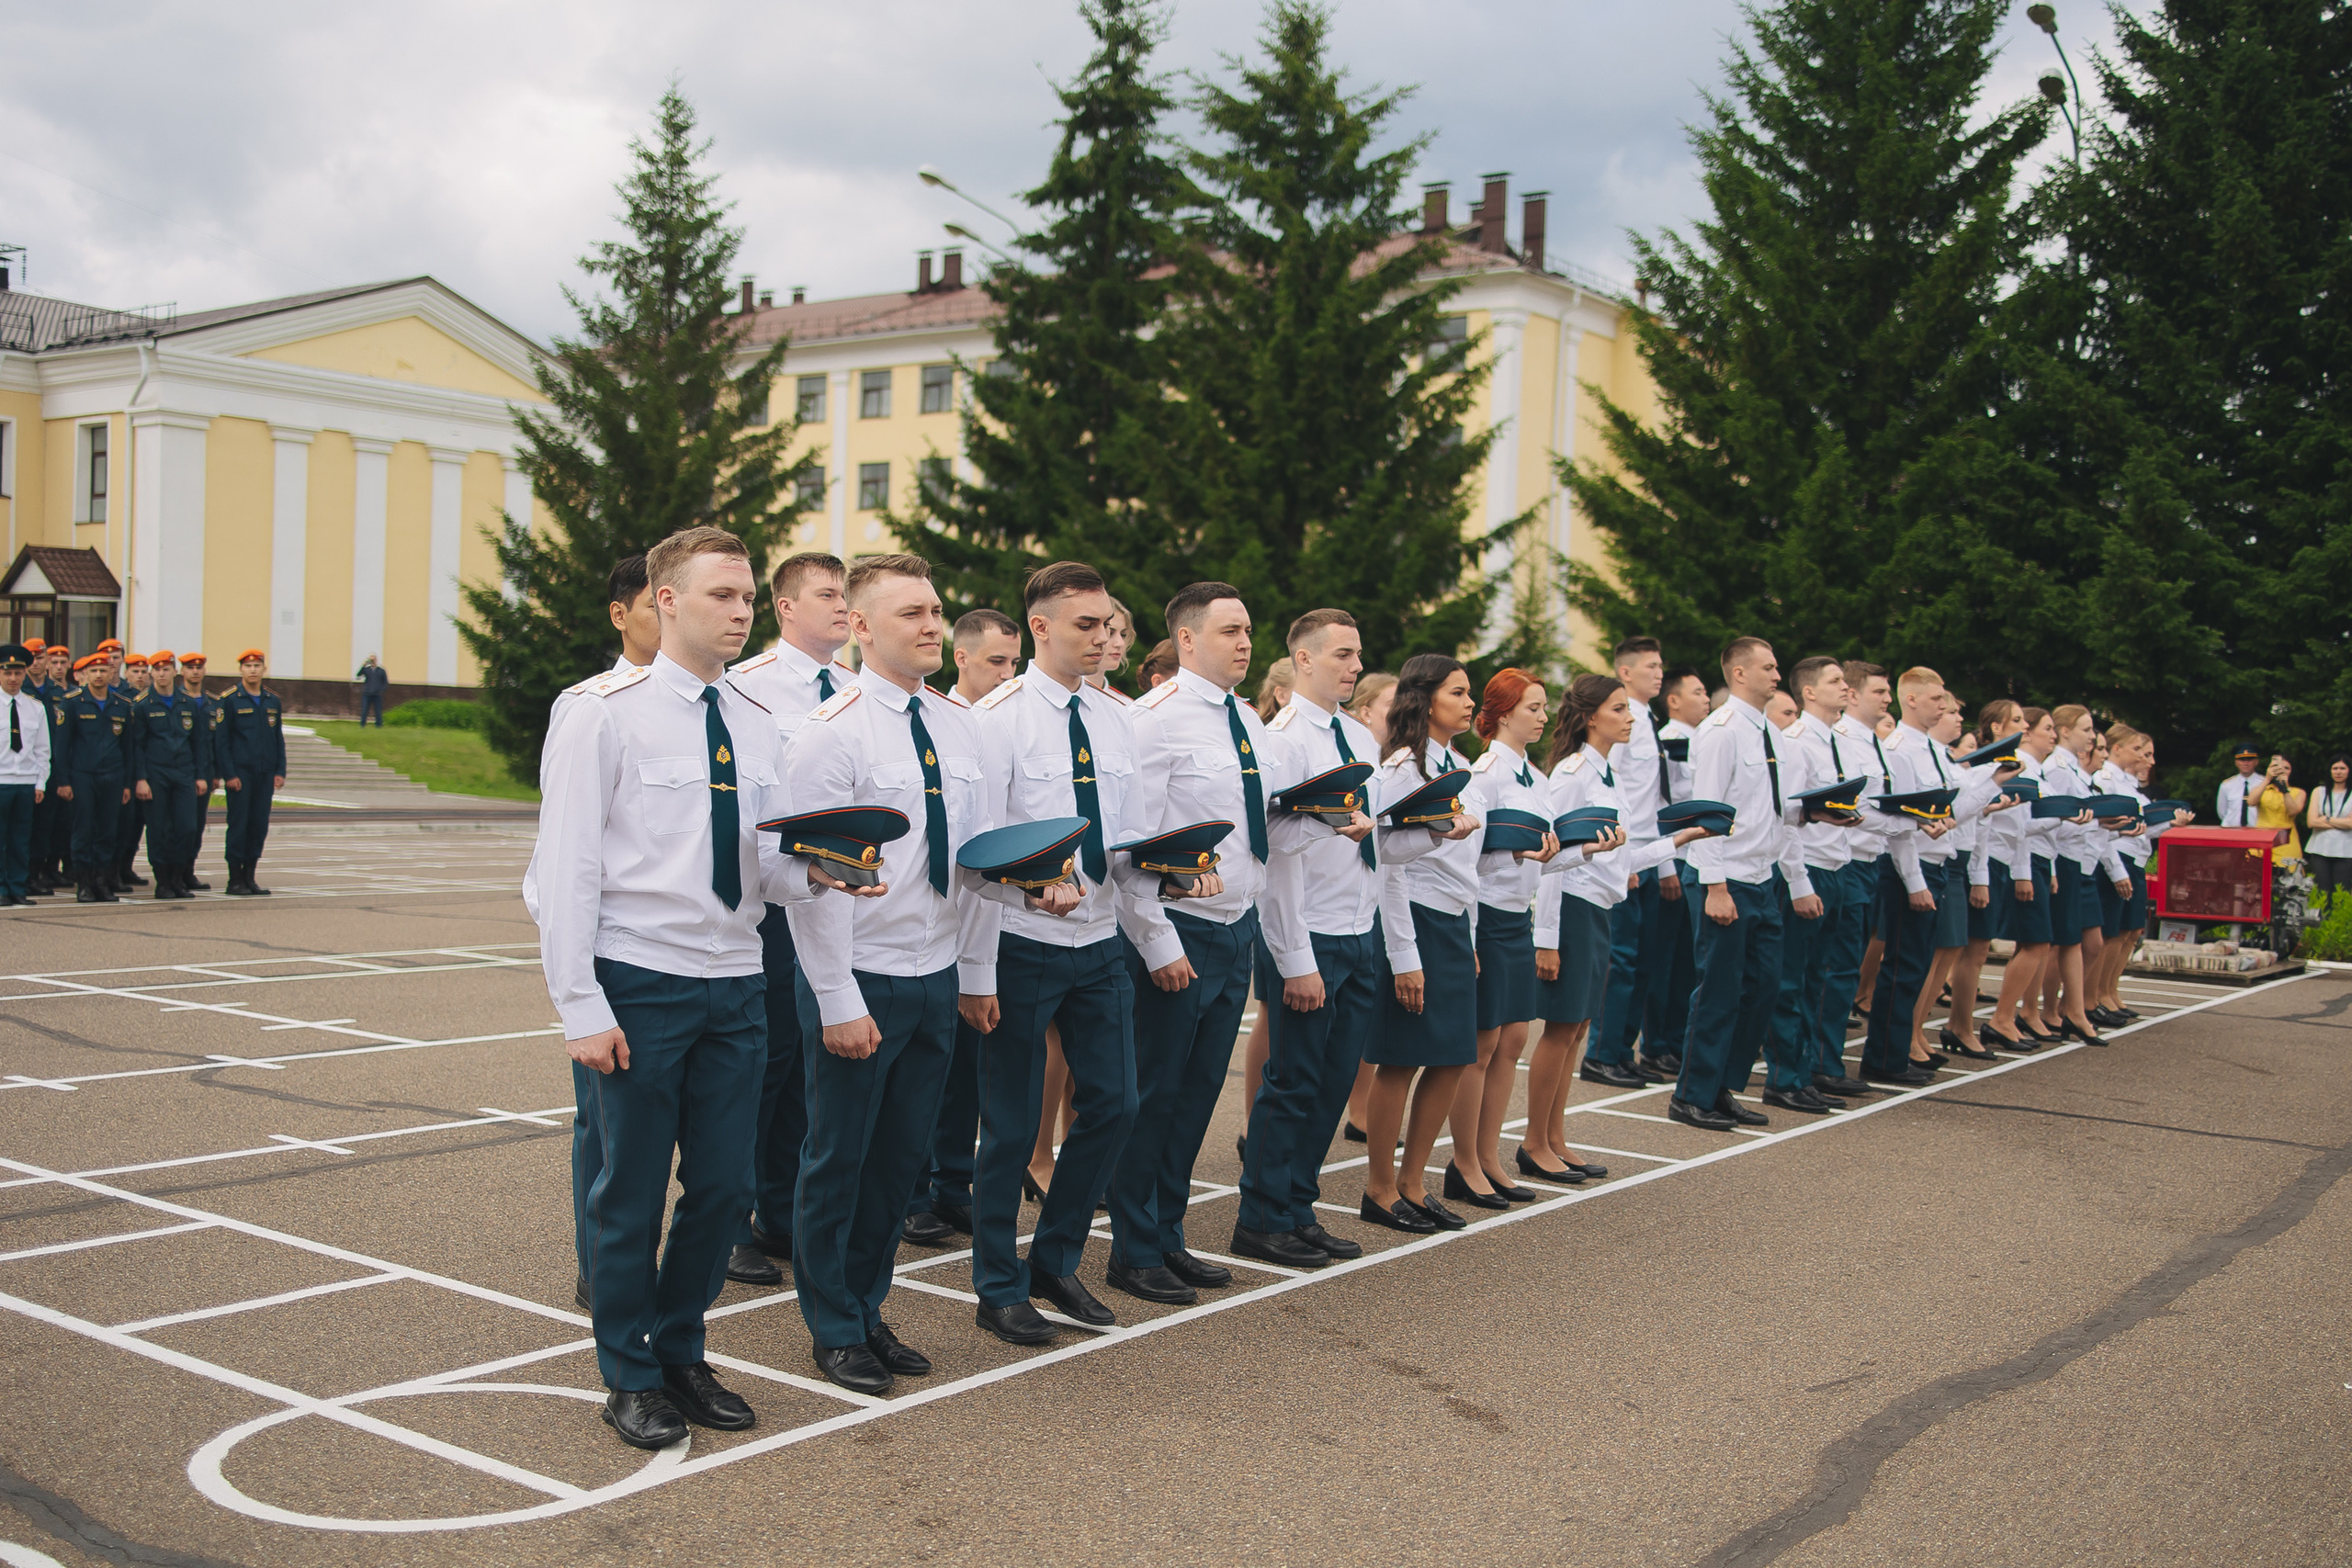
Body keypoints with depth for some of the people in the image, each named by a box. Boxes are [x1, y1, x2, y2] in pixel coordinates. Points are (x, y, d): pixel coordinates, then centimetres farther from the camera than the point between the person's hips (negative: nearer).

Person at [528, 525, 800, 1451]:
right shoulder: (606, 711, -7)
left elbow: (768, 866, 11)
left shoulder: (758, 726, 10)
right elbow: (568, 867, -10)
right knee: (632, 1191, 6)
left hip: (735, 984, 5)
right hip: (639, 985, -5)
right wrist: (581, 1008, -15)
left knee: (724, 1186, 10)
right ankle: (630, 1377, 25)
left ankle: (681, 1353, 31)